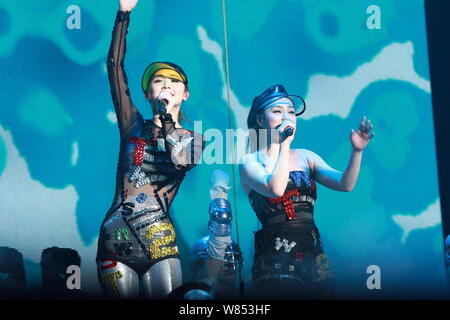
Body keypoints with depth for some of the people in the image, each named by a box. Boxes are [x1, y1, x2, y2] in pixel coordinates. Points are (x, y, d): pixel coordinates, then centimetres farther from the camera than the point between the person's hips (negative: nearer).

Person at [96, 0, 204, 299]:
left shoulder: (194, 139, 9)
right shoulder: (133, 126, 11)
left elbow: (181, 160, -15)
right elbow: (115, 65, 6)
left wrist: (167, 117, -5)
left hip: (158, 241, -1)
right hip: (115, 238, 2)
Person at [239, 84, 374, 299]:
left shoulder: (305, 157, 10)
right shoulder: (250, 161, -2)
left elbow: (344, 184, -3)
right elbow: (276, 189, -22)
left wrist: (356, 151, -18)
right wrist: (284, 144, -13)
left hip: (314, 257, 4)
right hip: (275, 262, -4)